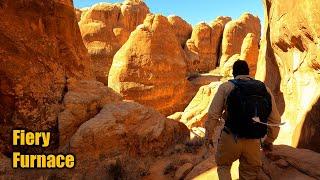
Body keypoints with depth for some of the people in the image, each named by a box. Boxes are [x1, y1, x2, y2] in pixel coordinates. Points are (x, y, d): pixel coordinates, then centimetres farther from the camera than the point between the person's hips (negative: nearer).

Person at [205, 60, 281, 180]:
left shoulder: (226, 87, -4)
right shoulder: (264, 89, 6)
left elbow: (213, 114, -9)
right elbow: (275, 119, 6)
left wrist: (208, 135, 3)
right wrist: (269, 141, 18)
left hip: (230, 138, -2)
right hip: (253, 142, 3)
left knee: (223, 165, 24)